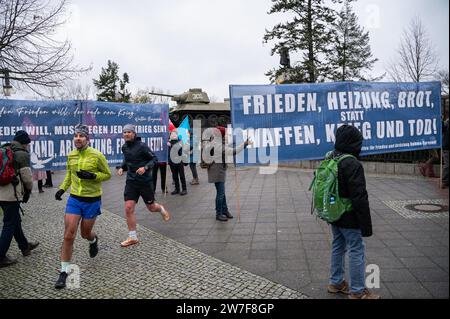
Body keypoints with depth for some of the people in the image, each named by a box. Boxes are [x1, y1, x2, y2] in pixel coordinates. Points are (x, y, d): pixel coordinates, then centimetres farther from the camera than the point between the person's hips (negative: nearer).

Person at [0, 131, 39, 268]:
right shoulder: (22, 154, -11)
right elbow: (27, 177, -10)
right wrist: (28, 190, 9)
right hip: (12, 194, -8)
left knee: (15, 220, 20)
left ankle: (25, 246, 36)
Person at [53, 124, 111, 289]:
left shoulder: (97, 155, -13)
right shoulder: (71, 155, 2)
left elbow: (107, 175, -5)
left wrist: (92, 176, -21)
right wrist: (62, 188, 5)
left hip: (92, 201, -3)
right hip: (74, 199, 3)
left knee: (85, 234, 14)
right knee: (68, 235, -5)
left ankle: (93, 240, 53)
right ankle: (64, 272, 8)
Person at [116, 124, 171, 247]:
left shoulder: (141, 146, -14)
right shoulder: (124, 147, 5)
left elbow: (154, 159, -10)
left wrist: (145, 167, -26)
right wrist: (121, 168, 5)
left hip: (145, 181, -4)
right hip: (131, 181, 5)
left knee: (151, 207, 10)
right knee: (128, 208, -6)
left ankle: (162, 209, 48)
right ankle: (132, 237, 5)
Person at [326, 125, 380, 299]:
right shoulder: (353, 165, -21)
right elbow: (360, 198, -22)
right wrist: (366, 225, -15)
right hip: (349, 219, -8)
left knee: (338, 247, 20)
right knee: (356, 252, 4)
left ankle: (336, 283, 33)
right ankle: (358, 291, 16)